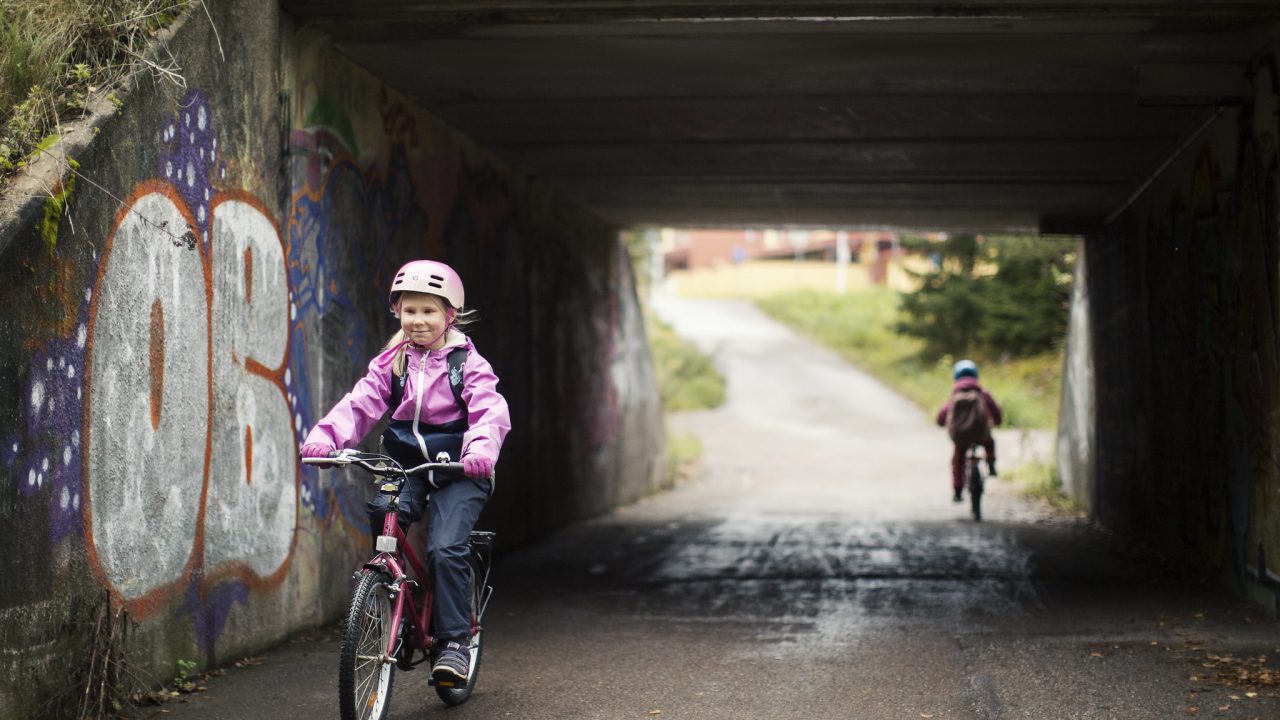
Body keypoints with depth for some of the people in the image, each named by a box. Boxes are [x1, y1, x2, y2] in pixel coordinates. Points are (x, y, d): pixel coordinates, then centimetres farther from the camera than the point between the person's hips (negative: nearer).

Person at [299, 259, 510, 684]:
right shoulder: (391, 363, 8)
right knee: (383, 512, -26)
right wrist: (325, 436, -22)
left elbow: (490, 411, -15)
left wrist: (481, 449, -36)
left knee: (445, 548, -19)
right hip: (404, 464, 3)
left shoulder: (467, 363, -2)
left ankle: (453, 640, -8)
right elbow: (361, 404, -3)